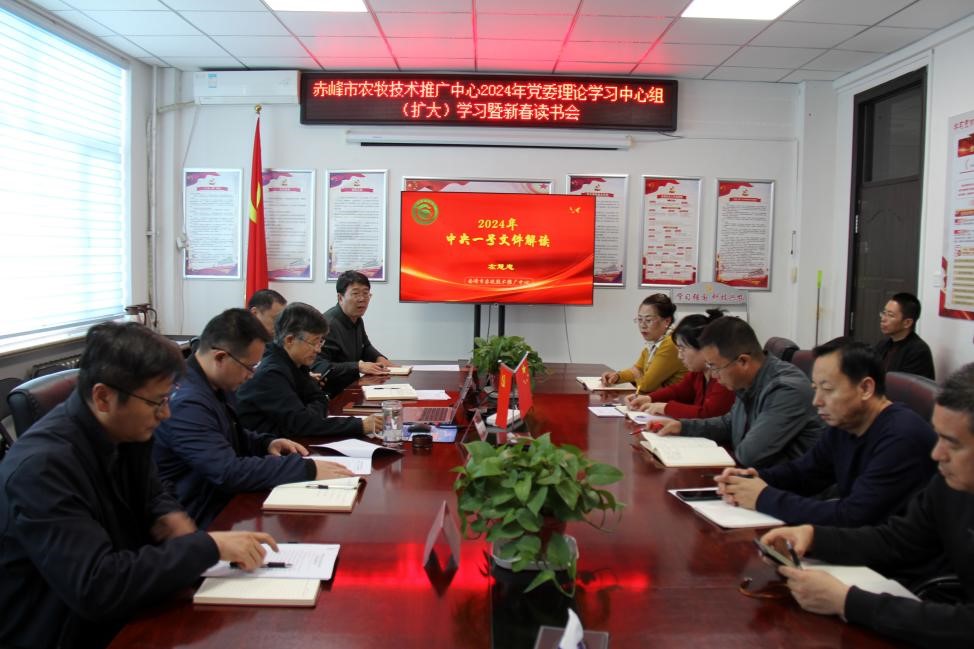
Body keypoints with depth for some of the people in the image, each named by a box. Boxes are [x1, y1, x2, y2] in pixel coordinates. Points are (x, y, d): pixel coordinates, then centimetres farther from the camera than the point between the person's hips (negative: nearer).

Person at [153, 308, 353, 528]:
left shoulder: (214, 386, 6)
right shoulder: (187, 403, -25)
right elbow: (228, 472, -30)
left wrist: (266, 443, 3)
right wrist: (307, 469, -27)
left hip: (225, 503, 9)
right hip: (201, 524, -9)